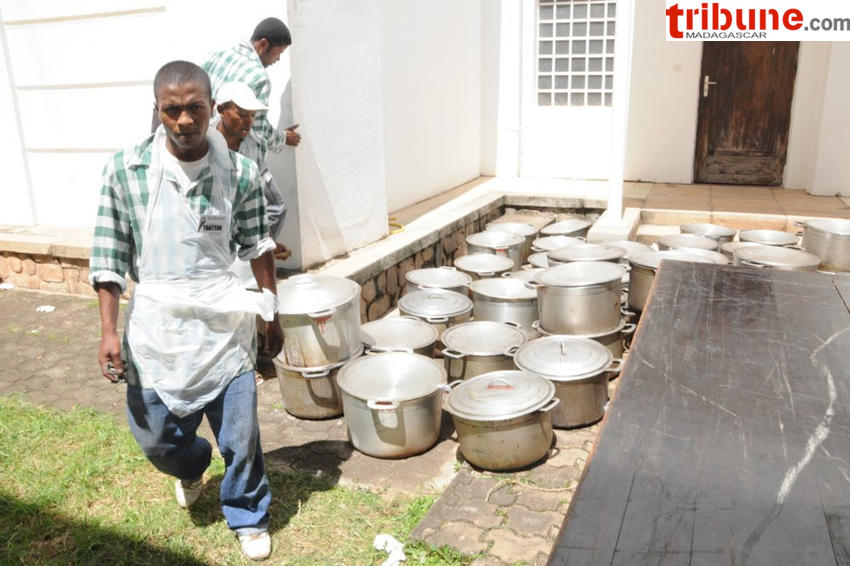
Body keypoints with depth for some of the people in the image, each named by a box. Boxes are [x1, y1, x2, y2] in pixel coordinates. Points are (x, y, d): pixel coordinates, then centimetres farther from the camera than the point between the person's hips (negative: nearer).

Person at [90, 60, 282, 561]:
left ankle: (249, 516, 35)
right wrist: (110, 331, -3)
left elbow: (258, 247, 6)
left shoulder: (241, 173, -5)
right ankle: (193, 466, 51)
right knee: (157, 439, 13)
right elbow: (110, 256, -2)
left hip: (223, 327, 0)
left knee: (241, 437, 6)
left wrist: (272, 313, 10)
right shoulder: (126, 170, -7)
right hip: (156, 330, 1)